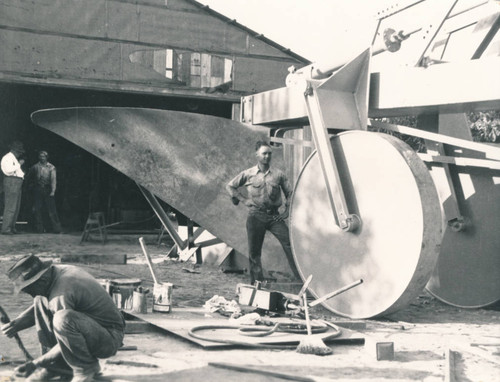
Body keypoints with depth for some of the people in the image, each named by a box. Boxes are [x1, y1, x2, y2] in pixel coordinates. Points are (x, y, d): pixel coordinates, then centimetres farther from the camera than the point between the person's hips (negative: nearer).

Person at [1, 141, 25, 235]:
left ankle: (12, 228, 14)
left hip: (17, 184, 10)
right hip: (11, 182, -10)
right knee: (10, 207, -12)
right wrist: (19, 164, -14)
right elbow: (9, 170, -20)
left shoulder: (15, 159, 26)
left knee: (16, 207, 10)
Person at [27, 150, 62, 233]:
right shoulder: (35, 167, 9)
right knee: (38, 209, 1)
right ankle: (40, 229, 8)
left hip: (48, 190, -2)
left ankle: (56, 229, -5)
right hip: (38, 190, 2)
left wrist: (53, 191, -14)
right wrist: (34, 182, 12)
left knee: (51, 210, -6)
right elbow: (28, 177, 24)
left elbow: (53, 179, -5)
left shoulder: (51, 167, 2)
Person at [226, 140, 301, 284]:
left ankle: (301, 276, -7)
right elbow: (230, 186, 13)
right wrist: (243, 199, 4)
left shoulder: (279, 174, 4)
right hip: (256, 216, 0)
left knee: (289, 243, -12)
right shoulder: (248, 174, 2)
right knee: (254, 251, 4)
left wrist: (287, 211, 4)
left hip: (274, 215, 0)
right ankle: (257, 282, 16)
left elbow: (289, 193, 13)